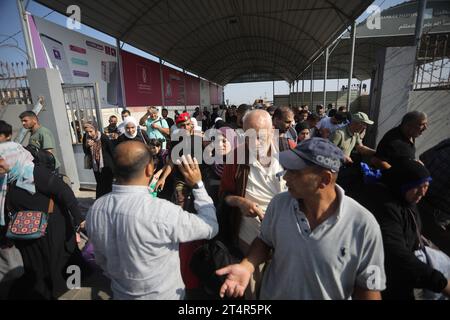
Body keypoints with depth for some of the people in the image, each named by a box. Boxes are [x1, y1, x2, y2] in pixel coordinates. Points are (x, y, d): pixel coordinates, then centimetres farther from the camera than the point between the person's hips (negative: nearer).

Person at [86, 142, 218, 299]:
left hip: (121, 293, 4)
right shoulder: (162, 212, -36)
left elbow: (102, 260, 0)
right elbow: (210, 227, -21)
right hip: (163, 294, -4)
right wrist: (197, 185, -16)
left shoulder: (94, 210, -16)